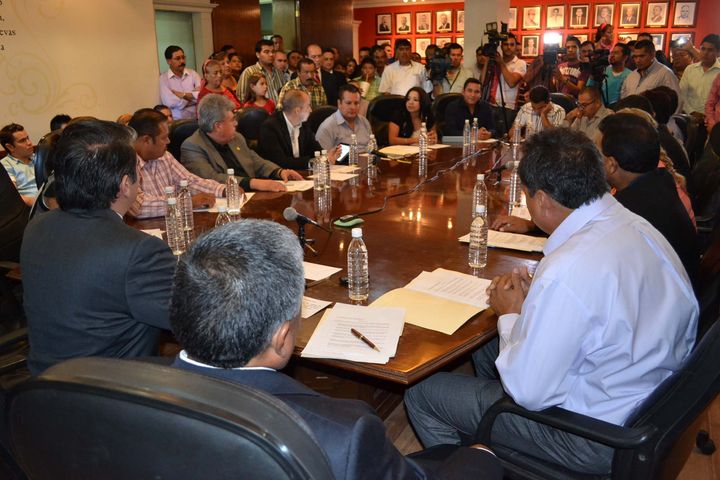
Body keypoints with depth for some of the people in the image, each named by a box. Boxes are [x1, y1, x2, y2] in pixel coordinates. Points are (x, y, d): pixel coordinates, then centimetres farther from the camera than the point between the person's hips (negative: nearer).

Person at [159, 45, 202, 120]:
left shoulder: (193, 73, 10)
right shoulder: (163, 78, 1)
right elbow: (170, 103, -12)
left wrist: (182, 95, -6)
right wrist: (193, 96, -2)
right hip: (176, 121, -3)